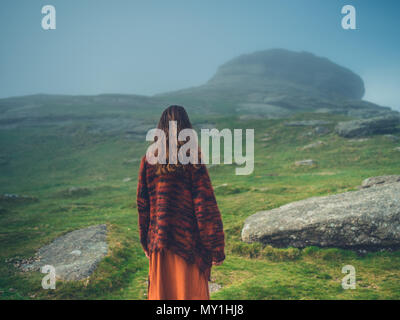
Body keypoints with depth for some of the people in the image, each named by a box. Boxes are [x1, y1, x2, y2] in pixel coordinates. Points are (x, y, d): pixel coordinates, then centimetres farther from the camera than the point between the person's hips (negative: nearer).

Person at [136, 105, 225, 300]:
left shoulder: (148, 162, 0)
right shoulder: (193, 163, -11)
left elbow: (142, 205, 5)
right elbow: (206, 208, -12)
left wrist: (147, 244, 16)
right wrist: (217, 250, -5)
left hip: (158, 244, 4)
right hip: (189, 244, -3)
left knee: (160, 293, 15)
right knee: (191, 293, 9)